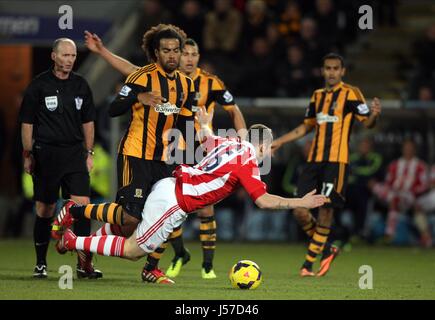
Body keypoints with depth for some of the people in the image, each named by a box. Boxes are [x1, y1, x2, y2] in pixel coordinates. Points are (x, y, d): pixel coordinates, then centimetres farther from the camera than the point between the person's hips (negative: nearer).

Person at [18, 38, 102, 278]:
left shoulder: (81, 85, 10)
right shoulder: (39, 85, -2)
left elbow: (88, 122, 17)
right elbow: (27, 123, 0)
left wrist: (89, 153, 13)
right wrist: (28, 155, -3)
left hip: (75, 153, 3)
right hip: (46, 154, -3)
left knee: (82, 204, -8)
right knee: (45, 209, 2)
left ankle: (84, 263, -6)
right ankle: (41, 263, 13)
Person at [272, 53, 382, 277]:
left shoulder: (351, 94, 0)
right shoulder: (318, 96, 18)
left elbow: (367, 123, -7)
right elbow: (305, 127, 27)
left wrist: (374, 115, -30)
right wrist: (279, 142, 23)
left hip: (336, 161, -6)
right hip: (314, 160, 6)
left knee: (325, 210, -8)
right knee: (300, 211, -1)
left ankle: (308, 263, 0)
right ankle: (326, 250, 19)